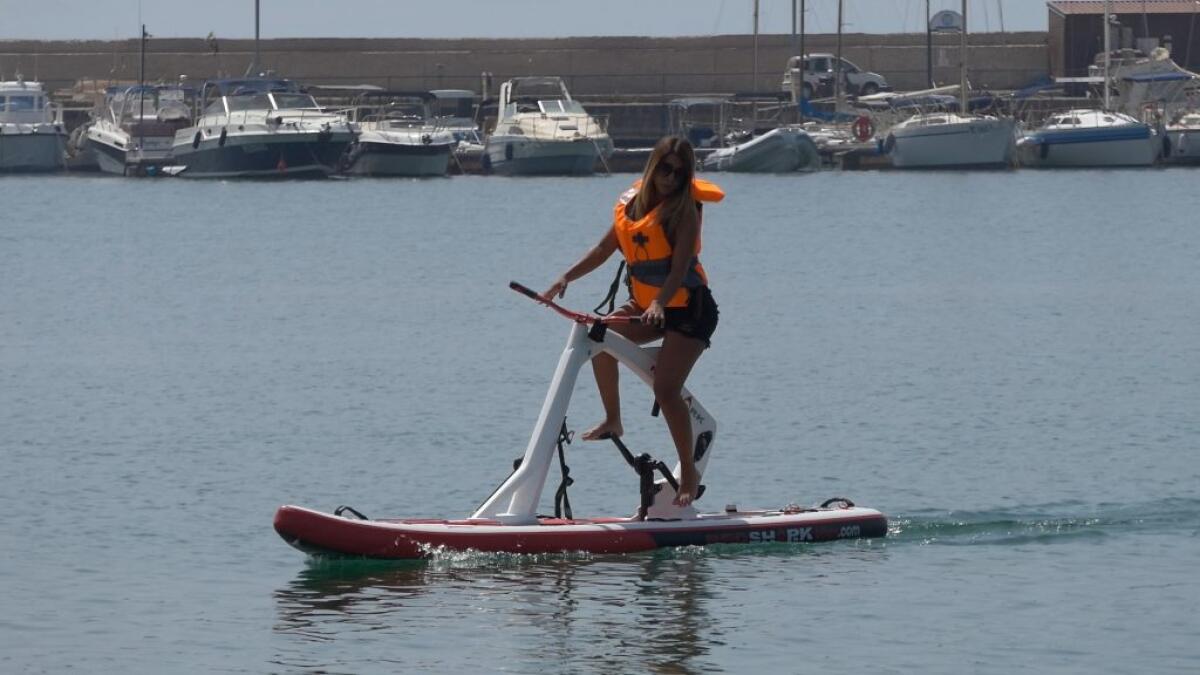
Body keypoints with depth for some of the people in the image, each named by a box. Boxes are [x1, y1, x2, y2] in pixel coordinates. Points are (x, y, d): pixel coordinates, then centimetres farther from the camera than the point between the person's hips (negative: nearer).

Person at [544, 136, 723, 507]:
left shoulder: (684, 209, -16)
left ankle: (689, 473, -6)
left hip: (688, 308, -7)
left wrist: (659, 304, -39)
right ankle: (612, 421, 12)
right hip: (647, 304, 7)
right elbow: (605, 248, 12)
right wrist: (566, 278, 3)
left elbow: (680, 267, -24)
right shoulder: (631, 202, 3)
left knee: (666, 389, -16)